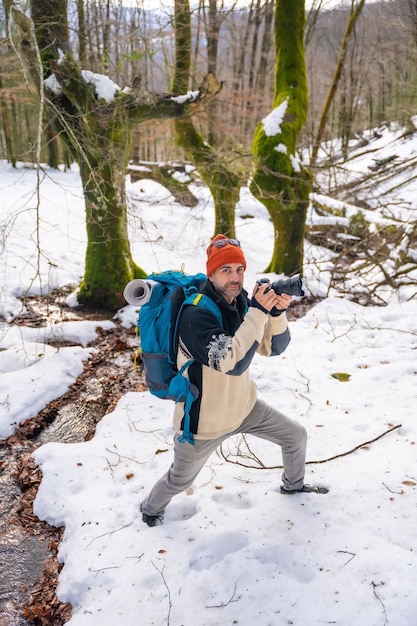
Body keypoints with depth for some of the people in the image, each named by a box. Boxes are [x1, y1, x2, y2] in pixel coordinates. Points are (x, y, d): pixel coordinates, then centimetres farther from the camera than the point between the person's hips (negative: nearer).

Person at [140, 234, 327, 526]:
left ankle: (294, 485, 46)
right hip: (204, 420, -6)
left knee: (297, 435, 16)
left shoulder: (241, 302, -7)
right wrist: (258, 312, -39)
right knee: (179, 481, 16)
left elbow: (274, 347, -6)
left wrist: (277, 312, -24)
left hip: (244, 406, 6)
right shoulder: (195, 315, -30)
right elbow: (233, 363, -39)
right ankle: (151, 508, 49)